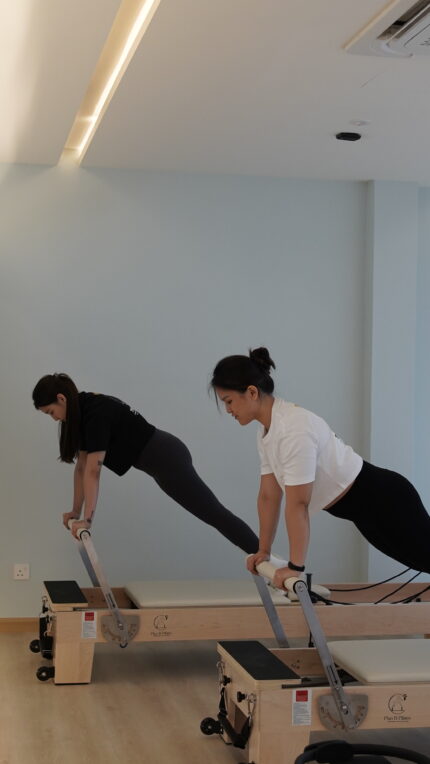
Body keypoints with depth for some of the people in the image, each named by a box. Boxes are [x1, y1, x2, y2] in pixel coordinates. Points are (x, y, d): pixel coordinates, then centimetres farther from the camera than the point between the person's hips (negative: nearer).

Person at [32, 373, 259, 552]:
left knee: (214, 513, -8)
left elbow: (93, 471, -26)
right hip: (164, 456, 9)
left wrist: (87, 519, -26)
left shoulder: (96, 413, -23)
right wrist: (76, 510, 12)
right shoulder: (83, 411, 7)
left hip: (166, 458, -9)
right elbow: (82, 466, 11)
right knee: (212, 513, 12)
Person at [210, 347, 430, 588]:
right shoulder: (266, 430, -1)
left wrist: (295, 566, -26)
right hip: (363, 508, 9)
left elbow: (298, 504, -29)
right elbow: (269, 495, 7)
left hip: (383, 499, -9)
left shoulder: (294, 428, -31)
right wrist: (264, 550, 12)